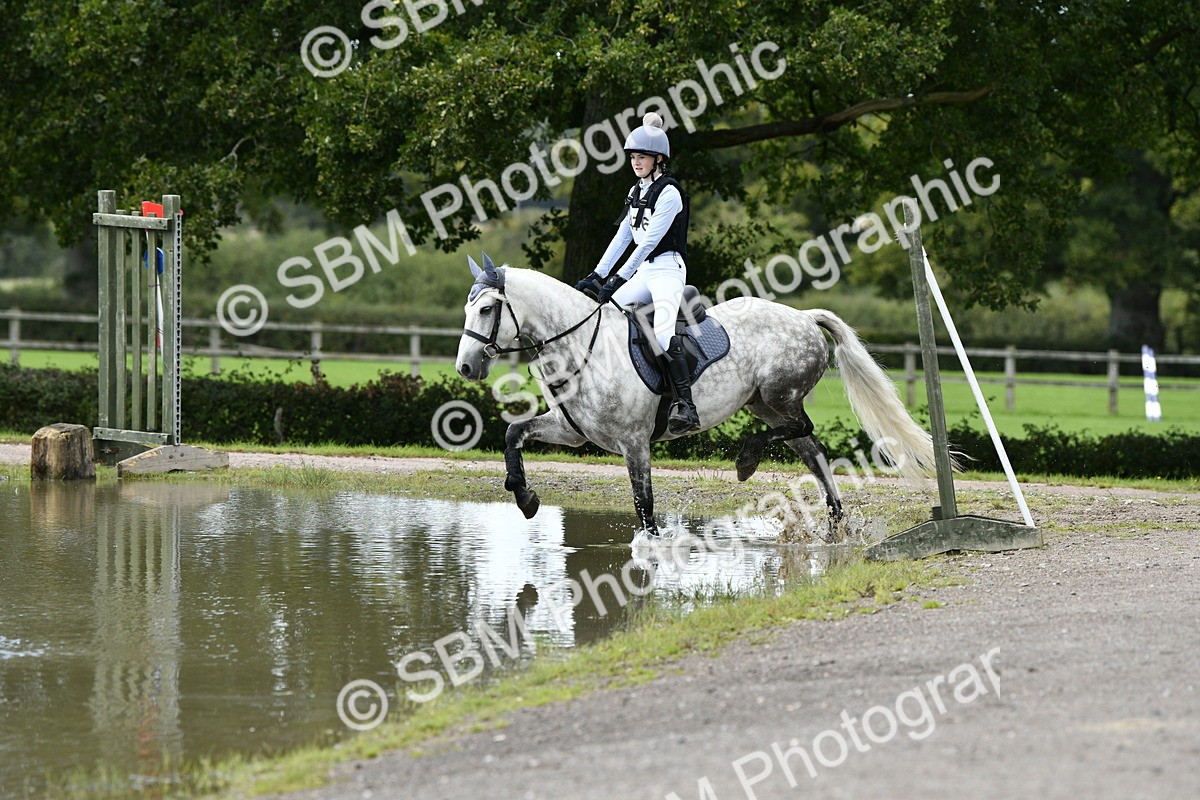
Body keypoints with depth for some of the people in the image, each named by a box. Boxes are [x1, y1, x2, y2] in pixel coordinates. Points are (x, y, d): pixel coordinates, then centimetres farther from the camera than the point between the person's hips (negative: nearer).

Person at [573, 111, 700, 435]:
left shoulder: (669, 193, -11)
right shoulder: (636, 193, 15)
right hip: (643, 272, 9)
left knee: (663, 334, -30)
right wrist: (597, 276, 9)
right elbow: (622, 238, 16)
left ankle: (686, 407, -38)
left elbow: (649, 242, -17)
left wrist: (618, 280, -20)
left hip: (667, 268, -9)